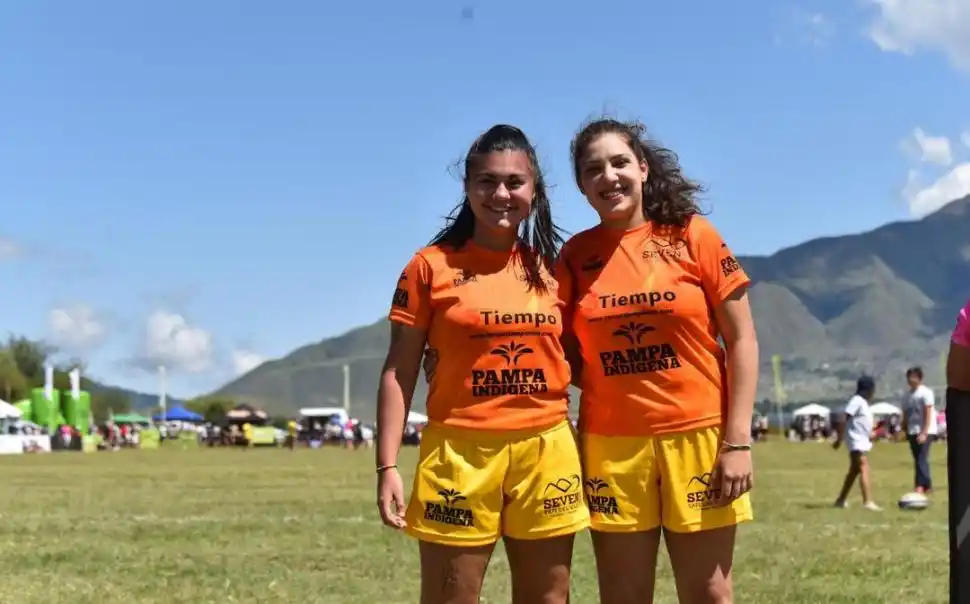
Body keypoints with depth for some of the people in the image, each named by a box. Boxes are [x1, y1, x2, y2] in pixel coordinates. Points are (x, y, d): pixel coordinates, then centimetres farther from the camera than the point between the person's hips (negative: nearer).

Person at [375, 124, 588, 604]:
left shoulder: (549, 268, 9)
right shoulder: (432, 267, -2)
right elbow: (399, 372, -1)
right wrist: (387, 467, -8)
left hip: (548, 450, 4)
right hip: (461, 452, -3)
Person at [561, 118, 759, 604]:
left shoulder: (693, 236, 0)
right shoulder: (575, 256, 5)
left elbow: (741, 340, -2)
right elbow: (568, 352, 12)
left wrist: (738, 440, -8)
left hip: (697, 436, -1)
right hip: (610, 446, 2)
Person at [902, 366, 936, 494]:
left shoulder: (925, 392, -9)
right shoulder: (908, 395, 14)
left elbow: (928, 414, -14)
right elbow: (906, 414, 18)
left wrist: (924, 433, -20)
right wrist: (904, 431, 13)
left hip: (925, 431, -8)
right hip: (912, 431, 8)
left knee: (921, 460, -15)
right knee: (919, 460, 9)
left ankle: (920, 486, -20)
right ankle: (927, 485, 15)